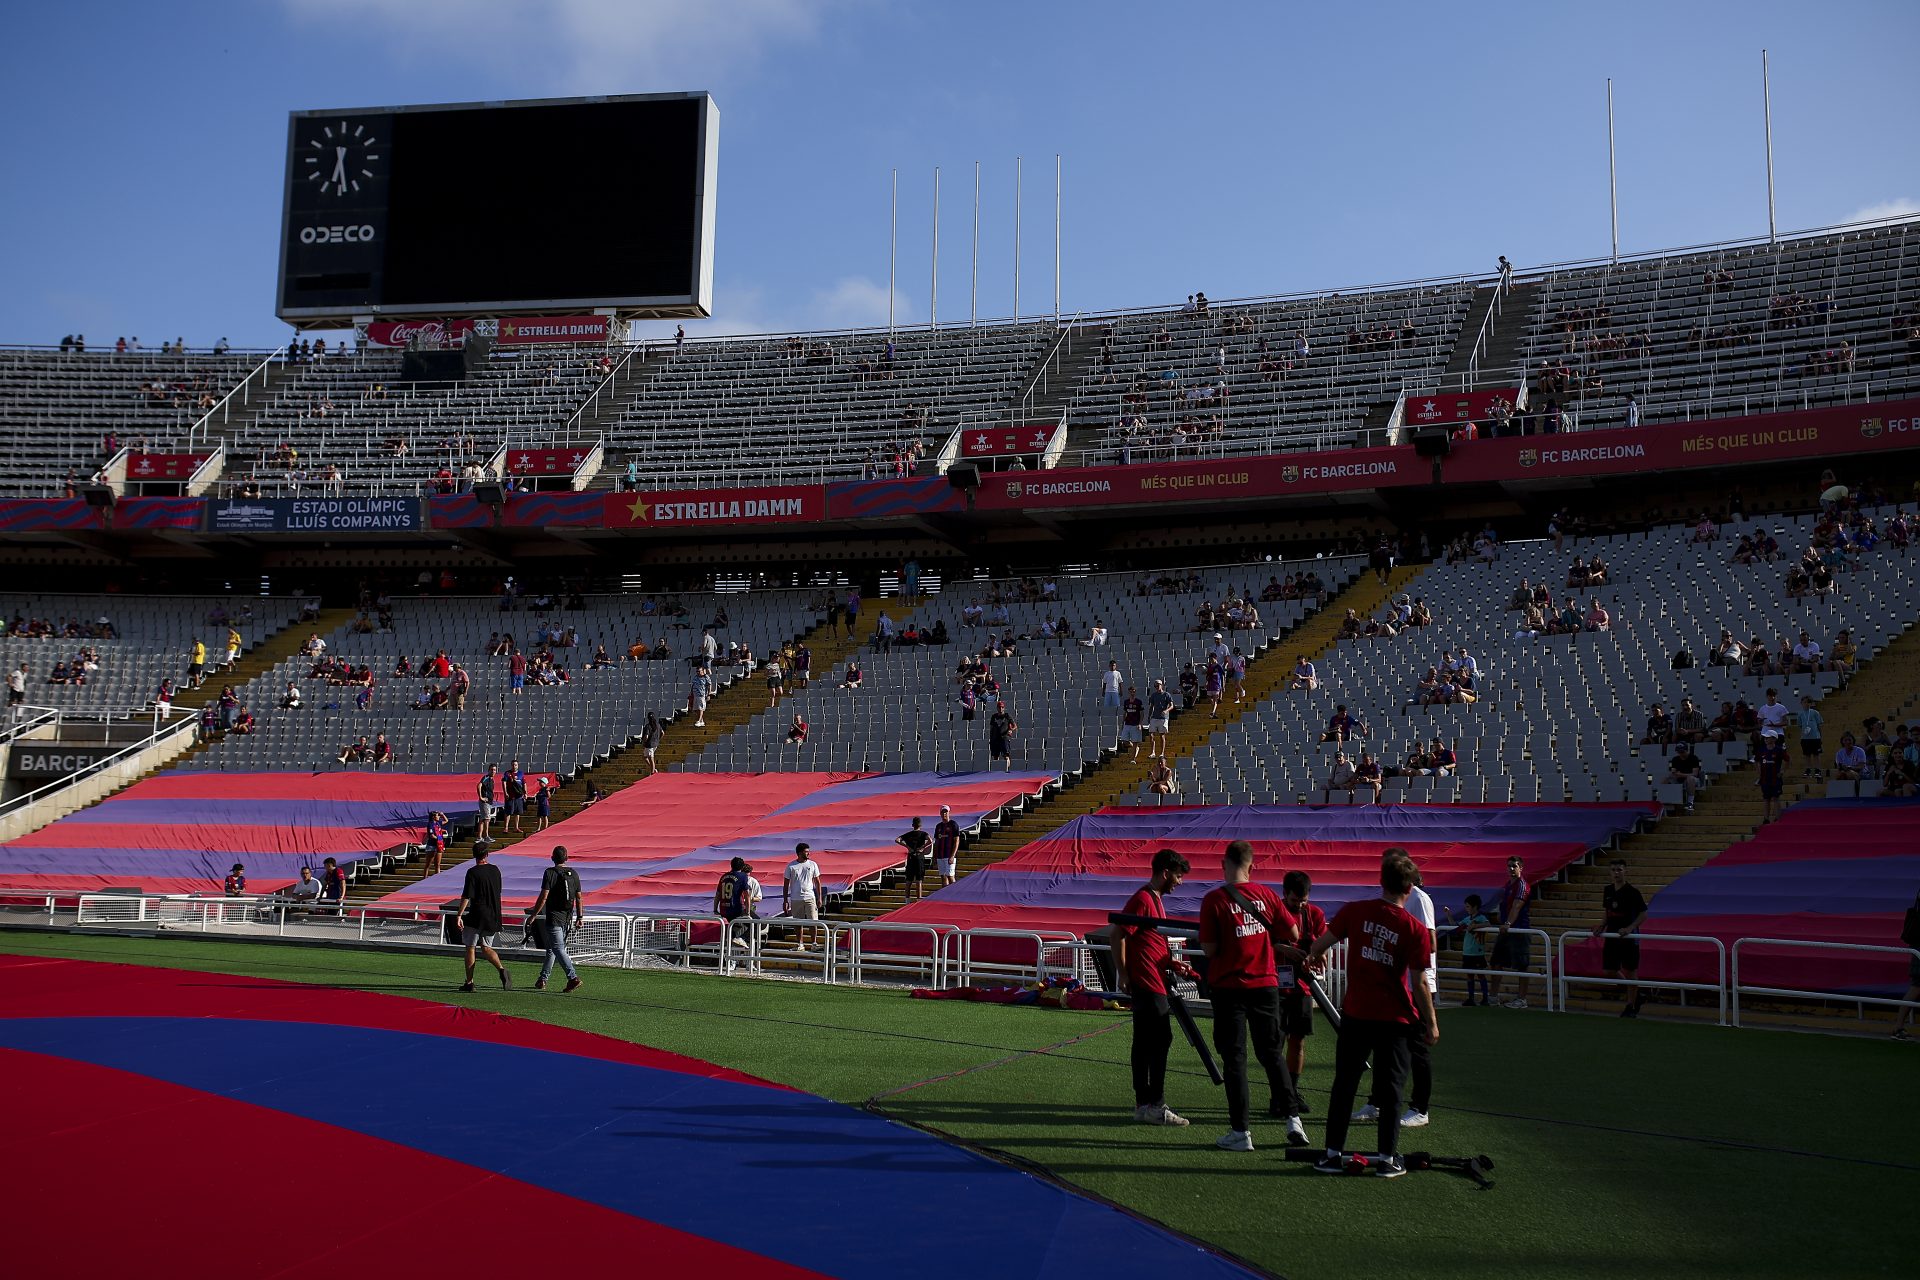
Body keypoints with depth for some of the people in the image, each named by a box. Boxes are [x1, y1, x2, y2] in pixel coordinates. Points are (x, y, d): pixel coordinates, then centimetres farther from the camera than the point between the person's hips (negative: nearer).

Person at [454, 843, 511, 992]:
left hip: (476, 916, -5)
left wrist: (459, 915, -13)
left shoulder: (473, 872, -12)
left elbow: (466, 896, -16)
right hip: (493, 916, 5)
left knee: (470, 948, 7)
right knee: (486, 948, 12)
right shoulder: (495, 870, 6)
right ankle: (501, 969, -13)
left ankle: (469, 982, 9)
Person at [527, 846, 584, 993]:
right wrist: (580, 917, 14)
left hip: (554, 918, -6)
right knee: (551, 948, 17)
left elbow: (543, 897, -14)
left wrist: (534, 915, -6)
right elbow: (579, 898, 8)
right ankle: (542, 980, 23)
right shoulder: (573, 874, 7)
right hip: (568, 918, 6)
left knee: (558, 949, -9)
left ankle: (573, 978, -21)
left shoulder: (549, 873, -9)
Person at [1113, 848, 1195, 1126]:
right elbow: (1119, 936, -18)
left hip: (1154, 984, 10)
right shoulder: (1143, 899, -13)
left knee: (1146, 1044, 11)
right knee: (1159, 1041, -8)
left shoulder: (1156, 900, 18)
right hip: (1147, 985, -10)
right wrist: (1123, 975, -17)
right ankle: (1153, 1105, -5)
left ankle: (1145, 1103, 16)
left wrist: (1171, 963, 15)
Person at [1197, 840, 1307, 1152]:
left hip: (1229, 987, -3)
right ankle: (1292, 1119, 11)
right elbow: (1293, 933, 8)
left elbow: (1209, 949, -13)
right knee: (1272, 1053, 16)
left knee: (1234, 1058, 3)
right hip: (1266, 983, 3)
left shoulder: (1214, 900, -11)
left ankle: (1240, 1132, 4)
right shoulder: (1266, 895, 1)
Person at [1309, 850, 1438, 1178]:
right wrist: (1431, 1023, 2)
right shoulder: (1415, 929, -11)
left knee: (1344, 1085, 11)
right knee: (1391, 1089, 8)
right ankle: (1387, 1159, 11)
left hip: (1355, 1015, 2)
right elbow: (1419, 983, -9)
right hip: (1395, 1019, -2)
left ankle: (1333, 1154, 15)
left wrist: (1310, 957, 30)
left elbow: (1322, 942, 7)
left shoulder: (1354, 911, -5)